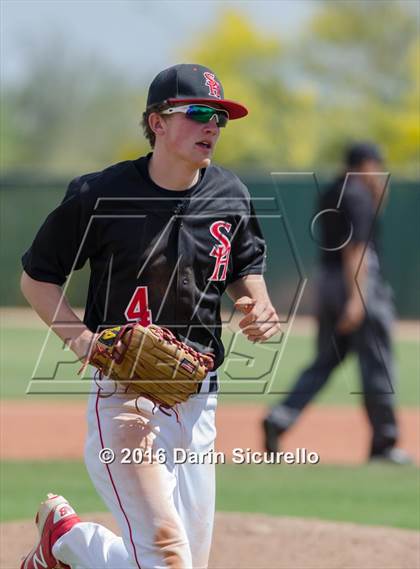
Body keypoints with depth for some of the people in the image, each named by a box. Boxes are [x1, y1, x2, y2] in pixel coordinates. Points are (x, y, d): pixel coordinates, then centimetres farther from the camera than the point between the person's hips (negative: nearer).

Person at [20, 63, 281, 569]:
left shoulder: (229, 196, 5)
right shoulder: (101, 195, -8)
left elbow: (245, 271, 22)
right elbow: (35, 279, 1)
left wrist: (258, 310, -1)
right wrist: (80, 337, -16)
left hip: (198, 403, 6)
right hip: (124, 394, -6)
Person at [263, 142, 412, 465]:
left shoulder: (331, 195, 15)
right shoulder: (359, 197, -12)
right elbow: (355, 248, -20)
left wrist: (375, 196, 18)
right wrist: (356, 298, -25)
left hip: (327, 280, 9)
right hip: (358, 281, -9)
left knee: (326, 360, 11)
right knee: (377, 363, 0)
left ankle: (280, 419, -5)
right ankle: (384, 441, 6)